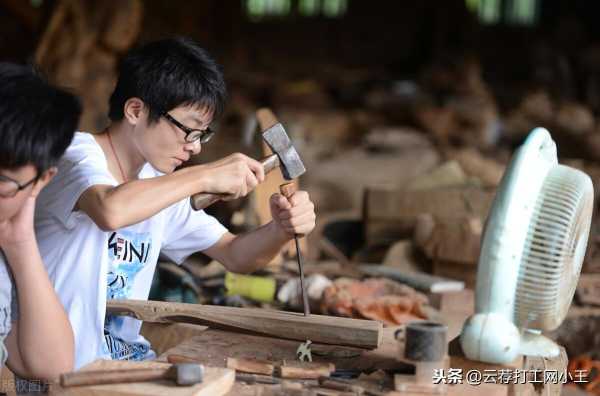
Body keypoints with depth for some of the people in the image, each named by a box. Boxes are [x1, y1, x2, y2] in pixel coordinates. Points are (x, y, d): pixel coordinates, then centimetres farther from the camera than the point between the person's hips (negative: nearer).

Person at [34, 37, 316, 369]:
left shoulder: (159, 187, 13)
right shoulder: (77, 155, -11)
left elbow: (235, 256, 13)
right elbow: (110, 210, -35)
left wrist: (281, 230, -8)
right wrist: (205, 176, -25)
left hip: (127, 359, 8)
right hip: (64, 365, -8)